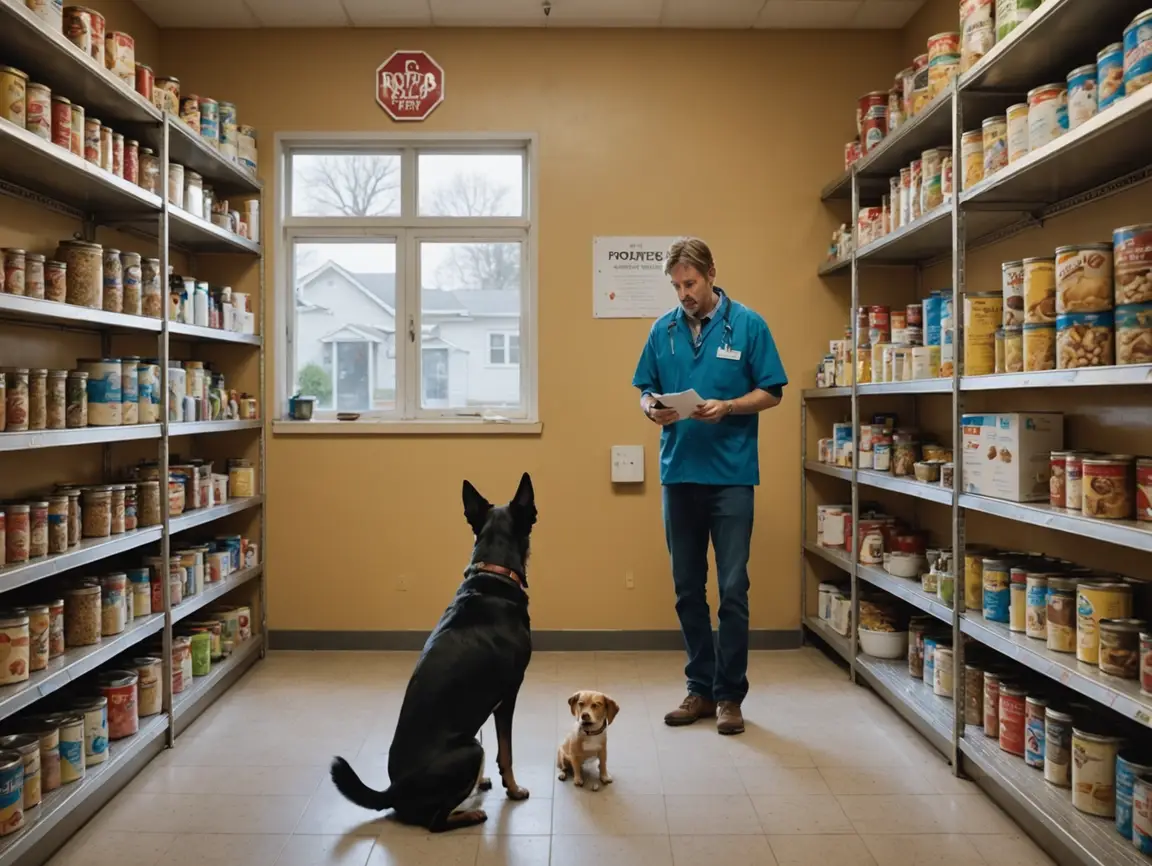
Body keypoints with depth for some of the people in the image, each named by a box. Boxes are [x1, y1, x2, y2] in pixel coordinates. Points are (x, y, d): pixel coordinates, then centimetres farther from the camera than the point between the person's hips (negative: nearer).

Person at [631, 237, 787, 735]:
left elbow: (771, 392, 1)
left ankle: (730, 694, 16)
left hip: (731, 474, -3)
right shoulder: (663, 330, 7)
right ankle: (701, 688, 24)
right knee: (688, 589, 10)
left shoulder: (747, 325, -1)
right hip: (679, 473, 3)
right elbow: (646, 389, 13)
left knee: (732, 589, 1)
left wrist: (727, 407, -16)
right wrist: (651, 406, -9)